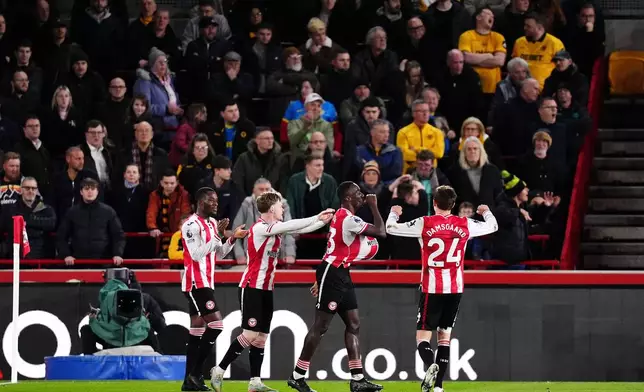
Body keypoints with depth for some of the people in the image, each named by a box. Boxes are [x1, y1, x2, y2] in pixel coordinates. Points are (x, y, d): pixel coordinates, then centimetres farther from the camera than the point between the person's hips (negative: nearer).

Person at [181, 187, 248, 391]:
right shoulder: (191, 225, -15)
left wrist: (233, 238, 3)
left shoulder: (212, 223, 14)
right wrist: (216, 235, -20)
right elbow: (196, 255, -22)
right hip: (196, 282, -10)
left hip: (205, 282, 10)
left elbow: (219, 253, 19)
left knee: (198, 328, 9)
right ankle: (195, 373, -11)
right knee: (216, 324, -15)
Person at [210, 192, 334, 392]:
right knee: (251, 334, -13)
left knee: (261, 337, 5)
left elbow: (298, 229, 14)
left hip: (266, 289, 9)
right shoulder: (259, 228, -17)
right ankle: (218, 371, -4)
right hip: (251, 288, -9)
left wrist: (323, 221, 2)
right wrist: (317, 218, -22)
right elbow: (289, 227, -25)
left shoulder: (275, 227, 9)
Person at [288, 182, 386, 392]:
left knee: (353, 325, 7)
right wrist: (374, 206, -6)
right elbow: (381, 232, -19)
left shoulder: (343, 216, 14)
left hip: (340, 275, 10)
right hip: (332, 274, -10)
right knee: (320, 326, -6)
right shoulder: (348, 219, -18)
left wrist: (322, 279, 22)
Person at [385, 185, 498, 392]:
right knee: (444, 336, 12)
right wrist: (486, 211, 41)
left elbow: (391, 228, 0)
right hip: (455, 289, 3)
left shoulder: (424, 224, -6)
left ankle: (431, 365, -31)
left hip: (431, 288, -3)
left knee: (423, 336, 0)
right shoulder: (465, 225, 2)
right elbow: (492, 226, 19)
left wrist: (394, 213, 23)